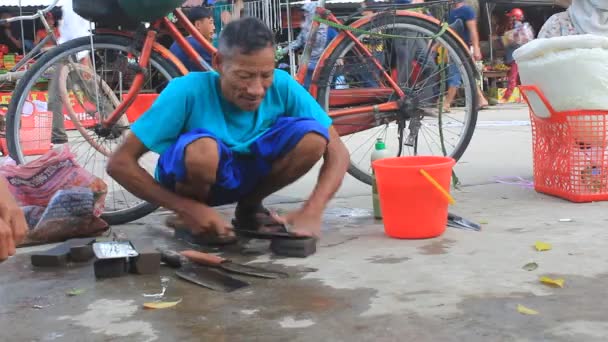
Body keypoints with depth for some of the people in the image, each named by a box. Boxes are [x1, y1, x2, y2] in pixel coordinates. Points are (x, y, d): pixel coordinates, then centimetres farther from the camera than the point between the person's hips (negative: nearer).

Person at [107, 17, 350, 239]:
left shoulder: (282, 86, -22)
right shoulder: (189, 90, -30)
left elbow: (337, 152, -17)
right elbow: (119, 163, -27)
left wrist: (311, 211, -33)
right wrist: (187, 209, -32)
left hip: (244, 174, 3)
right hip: (192, 175, -3)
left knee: (312, 136, -24)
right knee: (202, 149, -39)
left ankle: (250, 208, 1)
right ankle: (188, 220, -6)